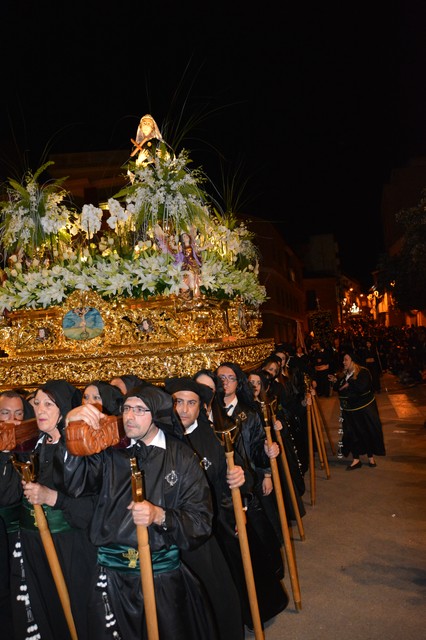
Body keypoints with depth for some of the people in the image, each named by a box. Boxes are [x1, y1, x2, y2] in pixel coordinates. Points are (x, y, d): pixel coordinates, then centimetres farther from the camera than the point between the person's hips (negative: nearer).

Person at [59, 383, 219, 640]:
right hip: (112, 576, 2)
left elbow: (201, 521, -9)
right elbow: (75, 483, -15)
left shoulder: (181, 457, -5)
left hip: (163, 576, -1)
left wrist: (160, 516, -26)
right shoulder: (111, 453, 2)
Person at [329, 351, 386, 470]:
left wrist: (349, 384, -21)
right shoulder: (344, 374, 7)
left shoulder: (363, 372, -13)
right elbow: (338, 389, 11)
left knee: (367, 433, 7)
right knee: (352, 434, 5)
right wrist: (335, 381, -6)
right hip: (349, 410, 5)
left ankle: (371, 457, 24)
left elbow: (362, 387, -28)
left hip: (364, 409, -5)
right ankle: (356, 460, 14)